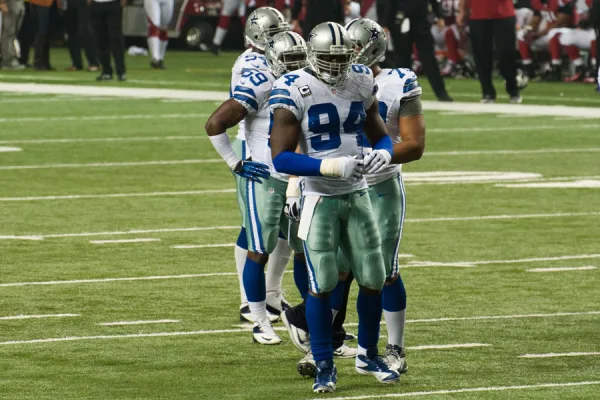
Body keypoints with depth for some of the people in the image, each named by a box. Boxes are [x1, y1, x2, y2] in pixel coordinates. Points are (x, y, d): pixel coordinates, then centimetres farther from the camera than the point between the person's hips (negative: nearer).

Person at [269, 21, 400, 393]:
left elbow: (381, 135, 14)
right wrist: (331, 167, -28)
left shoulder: (361, 83, 2)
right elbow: (281, 157, -18)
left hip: (358, 195, 5)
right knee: (323, 284, -8)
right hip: (319, 198, -5)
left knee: (374, 278, 6)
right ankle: (325, 367, 5)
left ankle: (368, 356, 26)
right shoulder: (295, 90, -14)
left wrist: (382, 153, -11)